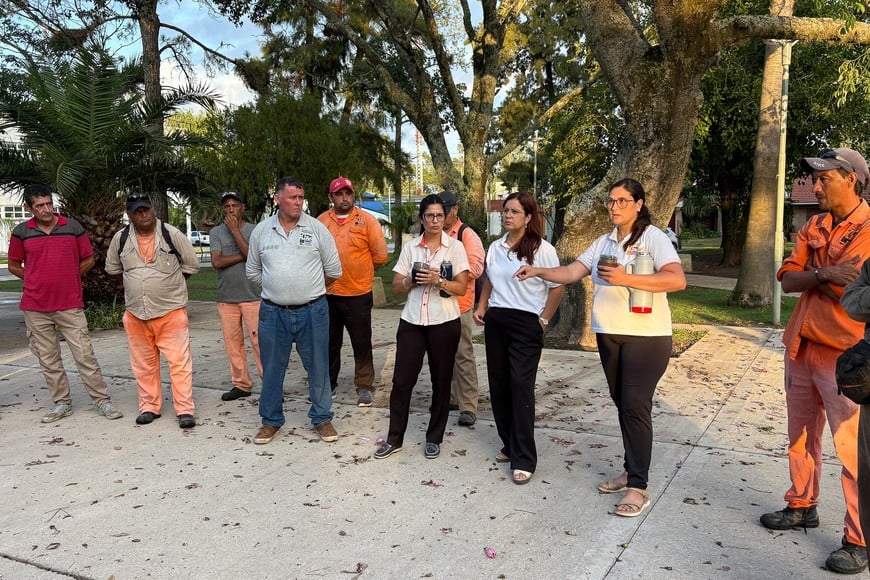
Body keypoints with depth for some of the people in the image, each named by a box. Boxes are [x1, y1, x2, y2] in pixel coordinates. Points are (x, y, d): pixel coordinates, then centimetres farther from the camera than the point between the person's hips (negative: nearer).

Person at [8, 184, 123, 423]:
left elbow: (88, 260, 10)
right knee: (48, 359, 9)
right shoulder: (21, 232, 2)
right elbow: (14, 266, 14)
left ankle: (102, 400, 4)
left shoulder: (73, 226, 0)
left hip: (70, 305, -2)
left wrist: (68, 278, 9)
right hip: (35, 308, 2)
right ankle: (62, 403, 21)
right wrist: (40, 281, 9)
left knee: (84, 354, -2)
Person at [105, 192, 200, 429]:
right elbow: (112, 268, 19)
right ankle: (149, 407, 25)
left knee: (179, 361, -5)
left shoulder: (172, 234, -7)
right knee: (144, 364, 12)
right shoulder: (121, 238, 2)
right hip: (136, 312, 4)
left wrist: (170, 281, 7)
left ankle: (185, 410, -1)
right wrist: (135, 281, 13)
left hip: (171, 311, -3)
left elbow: (191, 264, 3)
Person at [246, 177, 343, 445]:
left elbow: (333, 271, 5)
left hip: (312, 311, -1)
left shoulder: (317, 228, -1)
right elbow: (253, 270, 14)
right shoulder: (261, 230, 4)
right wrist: (277, 289, 10)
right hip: (273, 312, 2)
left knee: (318, 367, 7)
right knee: (272, 368, 10)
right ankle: (271, 420, 26)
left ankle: (322, 418, 22)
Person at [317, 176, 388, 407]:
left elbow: (380, 255, -3)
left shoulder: (366, 220, -4)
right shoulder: (321, 221, 3)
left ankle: (365, 386, 17)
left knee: (362, 344, 5)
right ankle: (328, 383, 30)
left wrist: (360, 269, 6)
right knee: (330, 343, 15)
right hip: (327, 294, 3)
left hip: (358, 294, -3)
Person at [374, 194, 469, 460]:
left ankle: (434, 438, 22)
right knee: (401, 380, 1)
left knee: (441, 382, 7)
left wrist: (438, 281, -19)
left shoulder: (455, 247, 0)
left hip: (444, 323, -2)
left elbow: (462, 287, -4)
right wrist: (411, 280, -13)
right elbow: (396, 287, 6)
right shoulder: (410, 247, 7)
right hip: (411, 321, 2)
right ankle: (394, 438, 15)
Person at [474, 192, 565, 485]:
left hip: (526, 324, -6)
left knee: (521, 388, -9)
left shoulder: (542, 249, -9)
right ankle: (510, 444, 25)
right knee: (498, 385, 10)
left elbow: (557, 287, -6)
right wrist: (481, 307, 10)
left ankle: (524, 459, -3)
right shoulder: (495, 247, 9)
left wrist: (543, 320, -8)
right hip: (496, 321, 7)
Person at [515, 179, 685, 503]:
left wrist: (626, 279, -26)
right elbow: (571, 273, 8)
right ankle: (631, 471, 25)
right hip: (609, 335, 7)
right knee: (622, 404, 13)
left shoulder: (653, 237, -8)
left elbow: (677, 280, -22)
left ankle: (639, 487, -1)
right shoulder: (604, 242, 12)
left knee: (636, 406, -8)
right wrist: (537, 272, -6)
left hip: (646, 337, -7)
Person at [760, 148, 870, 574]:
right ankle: (802, 506, 33)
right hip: (800, 348, 7)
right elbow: (787, 279, 1)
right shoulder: (813, 228, 10)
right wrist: (825, 275, -16)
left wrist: (815, 278, -13)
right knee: (801, 436, 17)